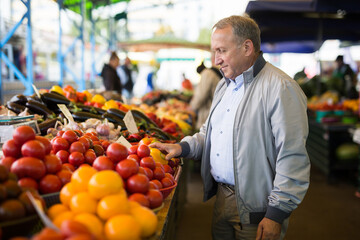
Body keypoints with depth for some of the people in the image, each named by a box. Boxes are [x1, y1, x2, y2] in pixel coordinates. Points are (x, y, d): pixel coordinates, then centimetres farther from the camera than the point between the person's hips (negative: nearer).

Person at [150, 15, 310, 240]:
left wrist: (276, 214, -19)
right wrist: (183, 147, 5)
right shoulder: (224, 85, 11)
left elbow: (292, 160, -21)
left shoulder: (281, 88, -19)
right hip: (222, 197, 8)